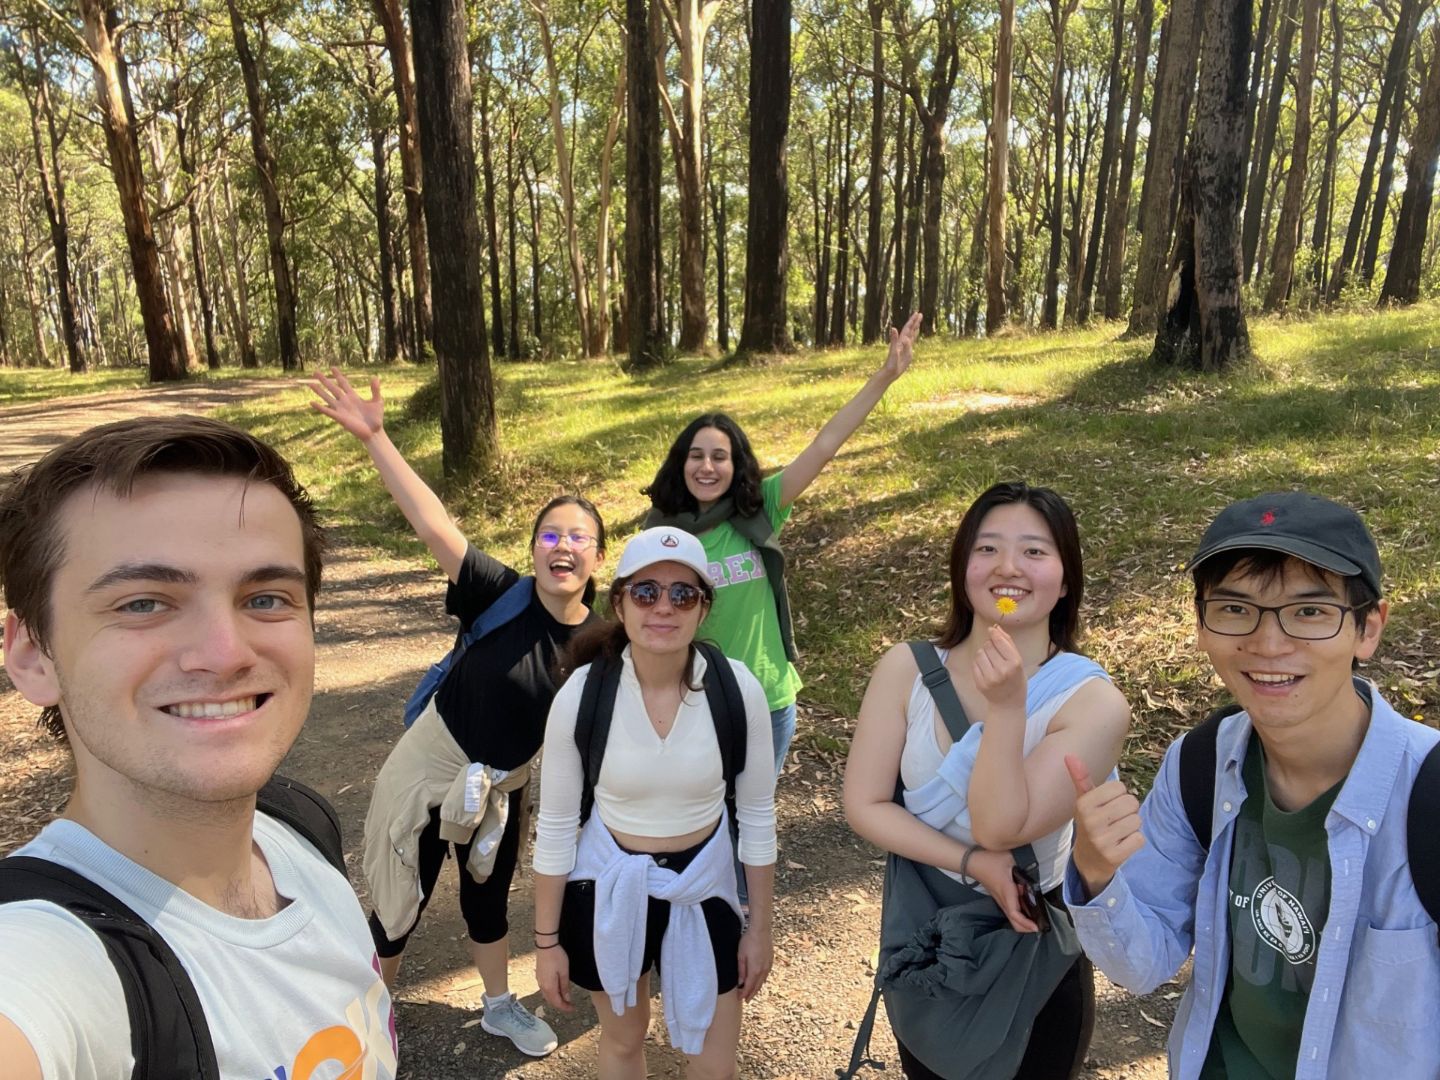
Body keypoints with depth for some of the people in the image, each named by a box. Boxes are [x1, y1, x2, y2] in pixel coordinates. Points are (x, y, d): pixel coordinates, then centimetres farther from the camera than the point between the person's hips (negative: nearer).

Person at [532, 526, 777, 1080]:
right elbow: (555, 827, -8)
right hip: (609, 887, 0)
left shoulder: (738, 689, -19)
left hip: (704, 886, 1)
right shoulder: (581, 695, -20)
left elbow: (757, 815, -6)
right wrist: (546, 940, 0)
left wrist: (760, 927, 2)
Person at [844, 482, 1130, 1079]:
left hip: (1032, 947, -2)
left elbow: (1000, 828, -28)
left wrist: (1007, 706, -39)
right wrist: (972, 863, -23)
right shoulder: (907, 670, -15)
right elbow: (864, 805, -14)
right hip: (918, 933, 2)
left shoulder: (1093, 703, -22)